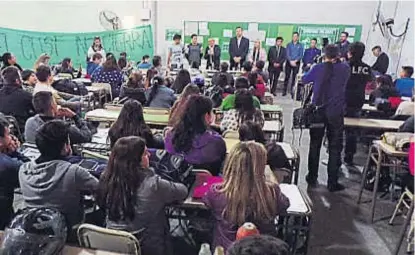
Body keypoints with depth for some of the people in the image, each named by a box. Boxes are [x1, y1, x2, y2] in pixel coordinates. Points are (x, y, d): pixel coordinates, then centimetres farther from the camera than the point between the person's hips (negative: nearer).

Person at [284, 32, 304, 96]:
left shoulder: (300, 45, 7)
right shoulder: (289, 45, 8)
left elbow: (301, 55, 0)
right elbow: (287, 54, -1)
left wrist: (295, 61, -14)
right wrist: (291, 61, -15)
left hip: (296, 63, 0)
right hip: (289, 62, 0)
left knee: (294, 77, -1)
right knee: (287, 77, -1)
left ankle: (292, 91, 4)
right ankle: (284, 91, 4)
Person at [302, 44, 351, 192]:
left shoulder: (318, 68, -5)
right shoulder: (345, 69, -3)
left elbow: (305, 79, 12)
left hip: (318, 110, 1)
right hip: (336, 113, 0)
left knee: (315, 145, 12)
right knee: (335, 147, 6)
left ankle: (312, 178, 19)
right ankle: (332, 182, 9)